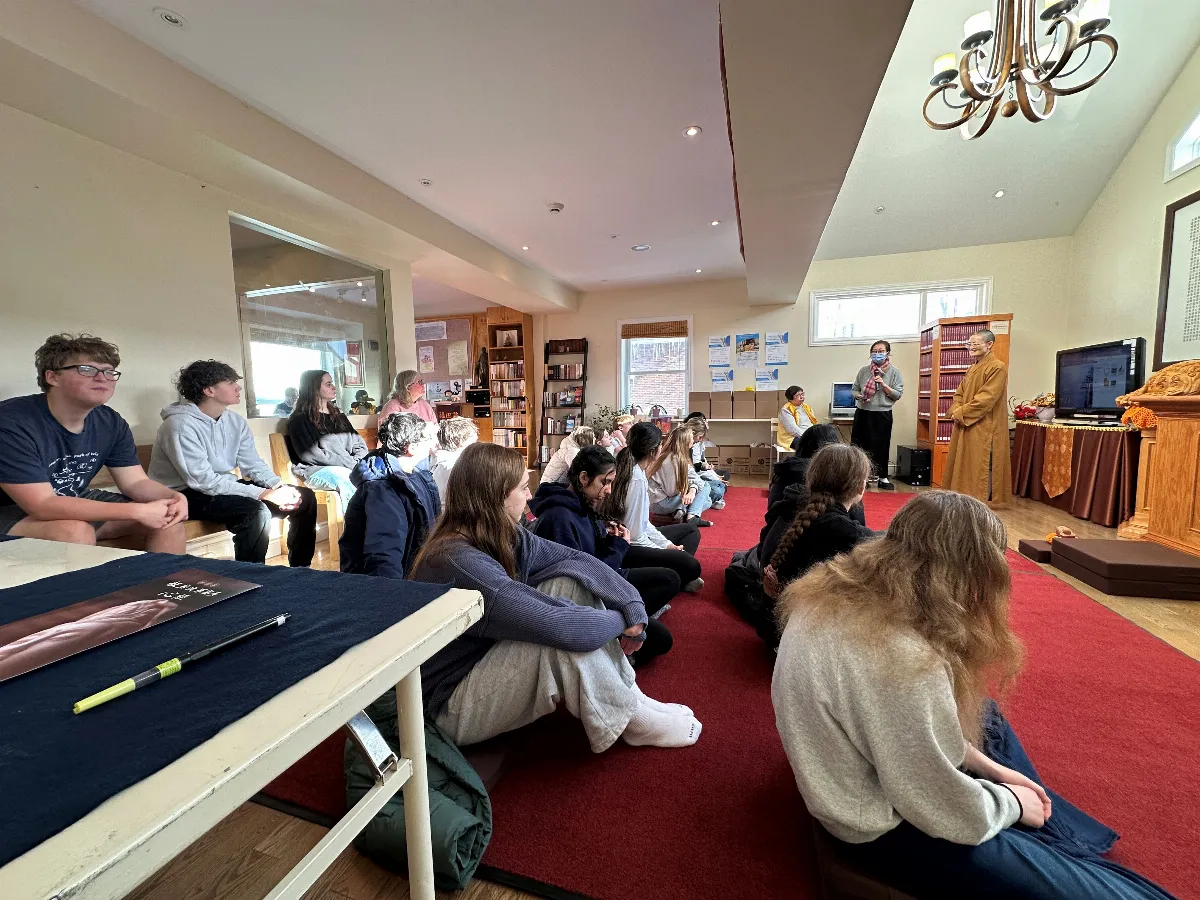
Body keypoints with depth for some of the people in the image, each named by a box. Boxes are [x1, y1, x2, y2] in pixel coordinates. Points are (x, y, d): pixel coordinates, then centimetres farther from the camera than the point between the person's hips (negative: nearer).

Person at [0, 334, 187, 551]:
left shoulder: (111, 422, -6)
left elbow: (136, 482, -4)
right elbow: (43, 505, -30)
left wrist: (174, 498, -27)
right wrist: (137, 511, -36)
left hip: (77, 502, 6)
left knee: (168, 519, -7)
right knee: (76, 530, -35)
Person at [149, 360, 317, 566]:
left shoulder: (235, 421, 2)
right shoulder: (181, 425, -21)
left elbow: (253, 465, 3)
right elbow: (203, 481, -26)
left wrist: (280, 486, -17)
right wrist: (264, 494, -29)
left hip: (223, 486, 8)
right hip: (187, 494, -8)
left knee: (304, 497, -4)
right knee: (256, 511, -35)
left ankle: (299, 571, 7)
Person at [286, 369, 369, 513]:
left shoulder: (338, 416, 24)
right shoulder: (300, 420, 5)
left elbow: (359, 444, 18)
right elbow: (311, 454, -7)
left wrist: (357, 463, -5)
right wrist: (349, 464, -12)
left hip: (348, 468, 5)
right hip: (317, 470, -5)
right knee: (347, 481, -37)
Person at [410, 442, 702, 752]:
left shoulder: (505, 537, -7)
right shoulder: (457, 561, -32)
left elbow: (575, 559, -3)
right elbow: (555, 625, -35)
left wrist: (632, 604, -14)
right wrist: (621, 620, -18)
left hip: (489, 658, 8)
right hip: (453, 707, -8)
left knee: (570, 582, -8)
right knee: (560, 638, -31)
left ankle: (628, 694, -4)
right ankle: (632, 720, -6)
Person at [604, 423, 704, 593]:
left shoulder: (633, 469, 4)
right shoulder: (637, 480, -24)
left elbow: (642, 522, 8)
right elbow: (634, 536, -22)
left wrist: (667, 544, 3)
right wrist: (665, 549, -8)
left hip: (637, 537, 11)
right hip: (628, 549, -11)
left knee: (691, 529, 21)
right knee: (691, 565, -25)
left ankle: (678, 577, 1)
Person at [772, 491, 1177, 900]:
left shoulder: (838, 592, -11)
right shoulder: (903, 661, -36)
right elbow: (957, 817, -20)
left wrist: (988, 766, 8)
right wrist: (1012, 801, -1)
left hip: (848, 772, 8)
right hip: (881, 829, -8)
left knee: (985, 717, 25)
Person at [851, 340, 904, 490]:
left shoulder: (894, 372, 0)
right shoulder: (864, 370, 5)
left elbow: (898, 394, -4)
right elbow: (854, 389, 9)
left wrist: (884, 385, -16)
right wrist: (859, 396, -12)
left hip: (882, 414, -2)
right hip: (862, 413, 2)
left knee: (882, 446, 5)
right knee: (858, 444, 6)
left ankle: (883, 478, 18)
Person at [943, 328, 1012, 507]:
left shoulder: (997, 368, -11)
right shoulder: (972, 368, 17)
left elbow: (986, 399, -19)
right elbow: (959, 394, 16)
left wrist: (961, 413, -16)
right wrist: (956, 411, -2)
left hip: (983, 429, -9)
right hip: (965, 427, 9)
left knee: (980, 469, -4)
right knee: (964, 467, 12)